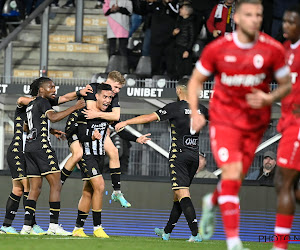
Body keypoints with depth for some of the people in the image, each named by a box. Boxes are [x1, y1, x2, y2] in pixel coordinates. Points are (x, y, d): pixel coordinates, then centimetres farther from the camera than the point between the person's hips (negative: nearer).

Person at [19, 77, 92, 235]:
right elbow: (53, 117, -21)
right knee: (56, 184, -8)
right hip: (42, 145, -9)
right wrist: (74, 108, -19)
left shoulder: (31, 104, 23)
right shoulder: (43, 102, -5)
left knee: (35, 188, 7)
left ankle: (26, 226, -2)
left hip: (29, 146, 9)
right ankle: (53, 225, -13)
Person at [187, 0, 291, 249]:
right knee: (232, 174, -17)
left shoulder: (273, 49, -9)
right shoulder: (217, 49, -11)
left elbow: (286, 85, 3)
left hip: (255, 123, 3)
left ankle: (212, 202, 48)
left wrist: (269, 99, -17)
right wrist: (194, 112, -9)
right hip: (224, 120, -3)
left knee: (236, 179, 11)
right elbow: (196, 80, 3)